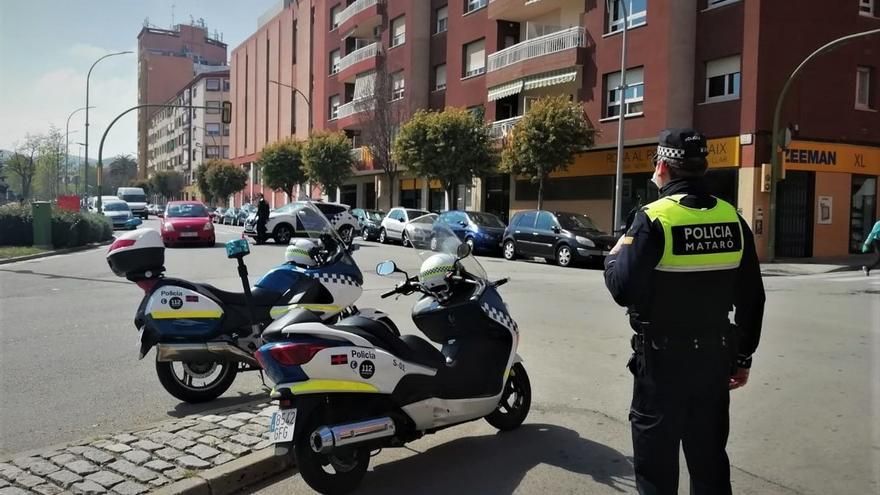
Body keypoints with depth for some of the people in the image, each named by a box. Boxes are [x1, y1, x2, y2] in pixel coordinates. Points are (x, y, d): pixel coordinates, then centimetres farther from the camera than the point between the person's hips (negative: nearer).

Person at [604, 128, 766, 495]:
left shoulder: (654, 218, -15)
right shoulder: (732, 219, 1)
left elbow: (623, 290, -19)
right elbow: (751, 299, 5)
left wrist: (614, 258, 2)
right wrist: (743, 356, 15)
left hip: (664, 358, -5)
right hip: (715, 356, 5)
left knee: (656, 460, 8)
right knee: (710, 458, 17)